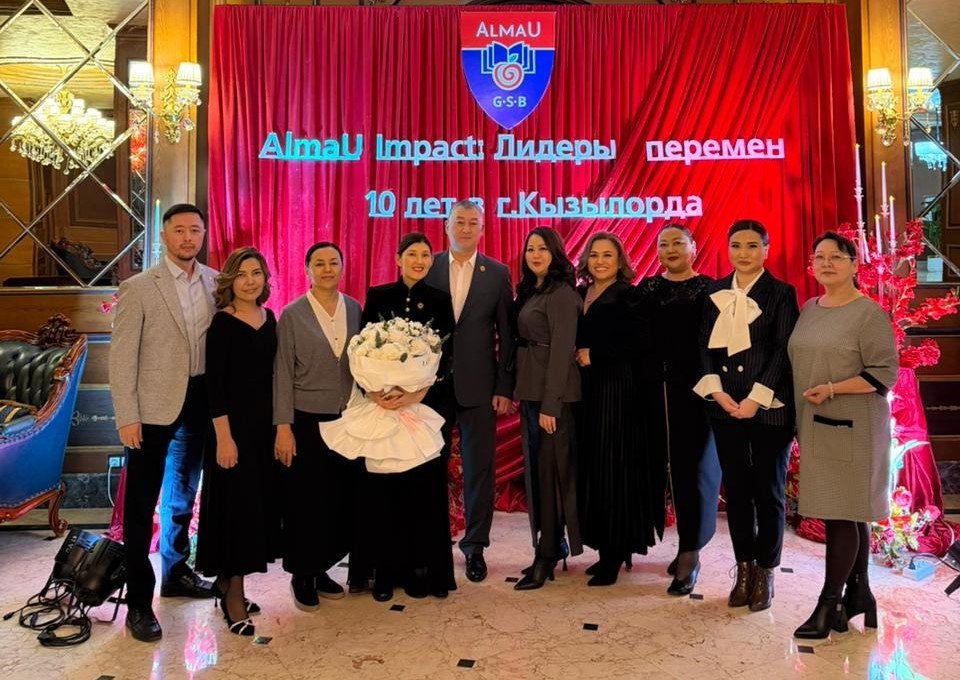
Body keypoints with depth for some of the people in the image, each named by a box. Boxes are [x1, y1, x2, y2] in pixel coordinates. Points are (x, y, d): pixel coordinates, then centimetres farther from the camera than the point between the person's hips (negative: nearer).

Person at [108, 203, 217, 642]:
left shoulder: (215, 282, 3)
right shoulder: (139, 287, -9)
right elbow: (122, 356, -10)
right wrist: (127, 416, -14)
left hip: (200, 402, 5)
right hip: (154, 406, -4)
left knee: (183, 495, 20)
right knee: (142, 504, 4)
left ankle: (175, 572, 38)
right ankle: (139, 601, 15)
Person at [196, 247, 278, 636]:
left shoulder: (269, 318, 8)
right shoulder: (222, 323, -11)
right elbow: (214, 384, -13)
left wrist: (278, 424, 10)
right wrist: (224, 436, -17)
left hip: (265, 423, 7)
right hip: (234, 425, -7)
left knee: (261, 502, 12)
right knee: (237, 504, 0)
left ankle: (226, 581, 30)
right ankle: (233, 595, 14)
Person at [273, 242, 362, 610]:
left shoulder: (354, 309, 5)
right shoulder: (292, 315, -5)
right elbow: (282, 374, -6)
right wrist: (283, 427, -11)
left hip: (348, 419, 3)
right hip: (307, 420, -3)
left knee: (343, 498, 7)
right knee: (306, 501, 5)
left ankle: (322, 569, 27)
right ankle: (302, 577, 24)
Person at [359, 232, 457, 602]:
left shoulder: (441, 301, 4)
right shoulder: (377, 296, 5)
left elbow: (445, 356, -3)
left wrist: (419, 392, -19)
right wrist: (373, 390, -16)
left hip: (430, 404, 0)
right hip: (383, 404, 0)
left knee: (426, 485, 3)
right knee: (384, 487, 3)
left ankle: (424, 570, 16)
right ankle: (386, 571, 16)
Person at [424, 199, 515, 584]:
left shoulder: (498, 274, 2)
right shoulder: (427, 268, 3)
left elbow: (506, 334, 1)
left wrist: (504, 388, -4)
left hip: (478, 385, 0)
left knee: (479, 467, 6)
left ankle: (475, 545, 21)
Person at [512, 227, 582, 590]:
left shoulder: (561, 294, -12)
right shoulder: (529, 290, 14)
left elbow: (561, 350, -17)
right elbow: (524, 341, 12)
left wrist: (550, 405, -20)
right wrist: (521, 393, 6)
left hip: (551, 392, -9)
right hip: (530, 388, 9)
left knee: (549, 468, -2)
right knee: (536, 468, 13)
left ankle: (547, 556, 8)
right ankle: (552, 547, 25)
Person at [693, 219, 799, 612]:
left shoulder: (781, 293, -1)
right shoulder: (715, 292, 9)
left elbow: (782, 351, -8)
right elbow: (704, 343, 4)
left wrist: (756, 399, -16)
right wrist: (715, 390, -9)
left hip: (768, 406, -3)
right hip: (724, 405, 3)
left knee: (768, 491, 6)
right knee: (736, 490, 9)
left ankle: (765, 574, 19)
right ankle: (744, 569, 22)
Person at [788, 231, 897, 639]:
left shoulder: (869, 313, -8)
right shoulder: (808, 309, 12)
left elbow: (885, 373, -11)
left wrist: (833, 389, -20)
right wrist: (802, 420, 9)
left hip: (852, 427, -6)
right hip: (815, 426, 6)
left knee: (843, 512, -2)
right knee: (848, 513, 13)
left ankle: (830, 602, 6)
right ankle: (858, 593, 24)